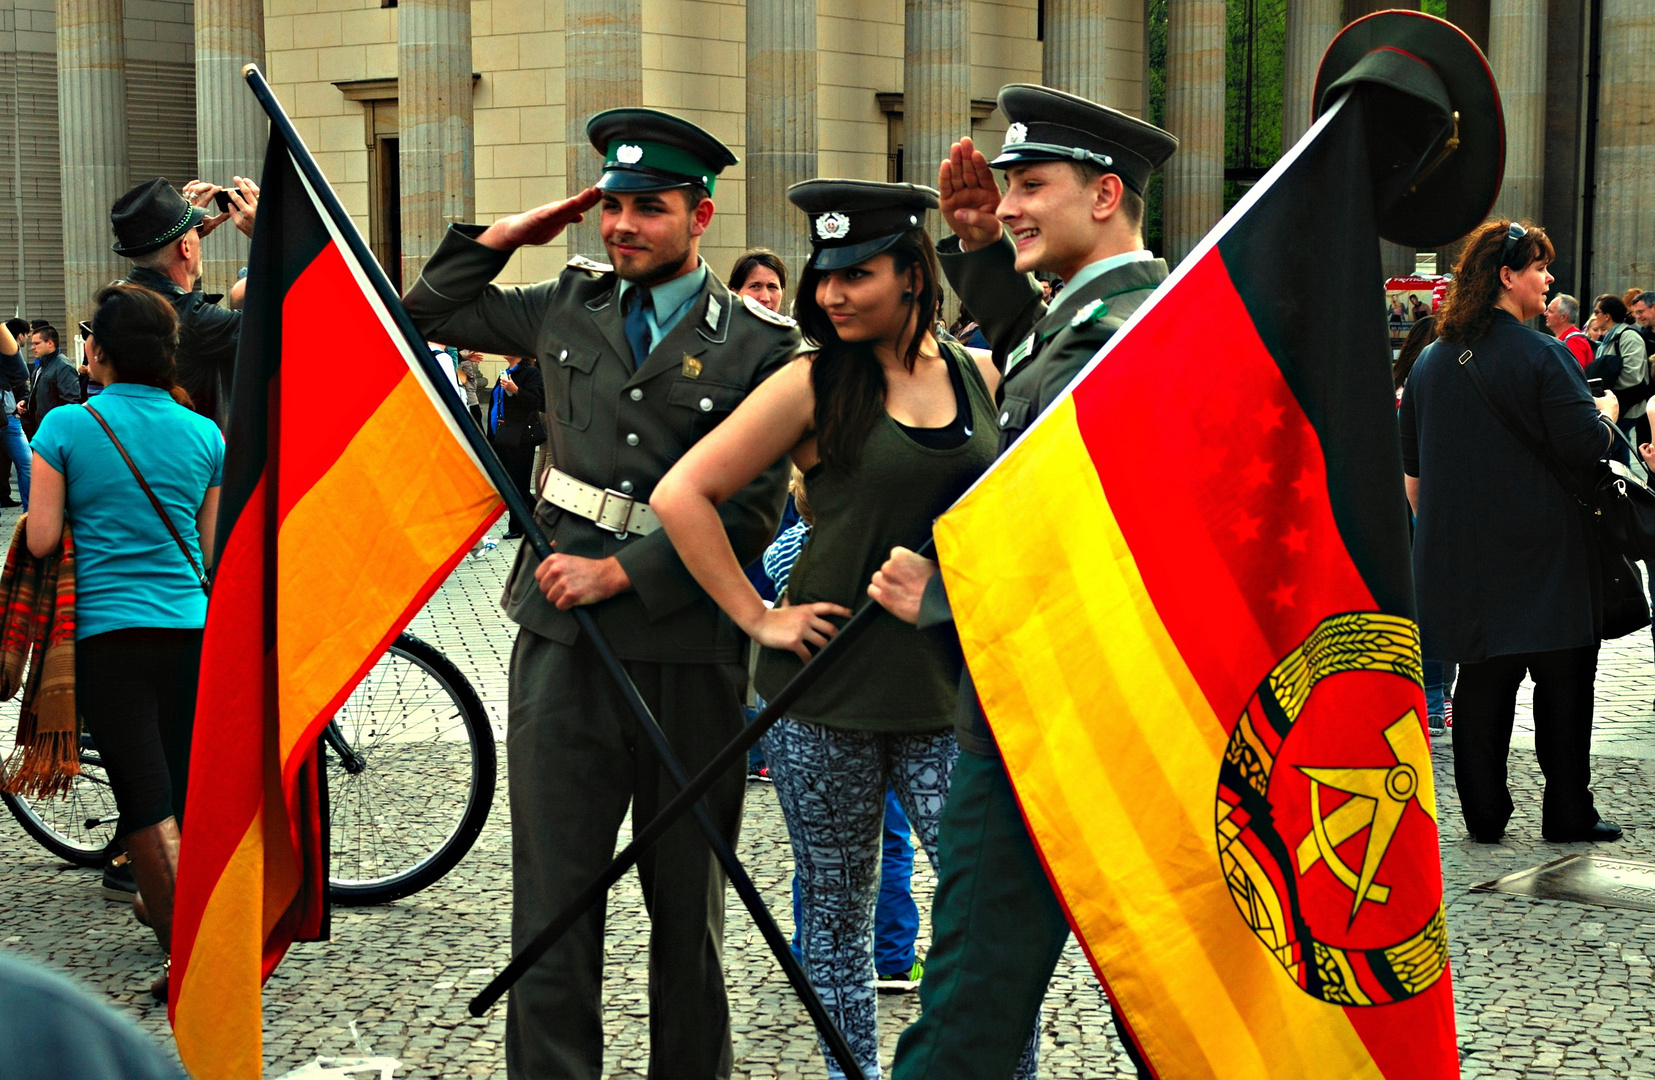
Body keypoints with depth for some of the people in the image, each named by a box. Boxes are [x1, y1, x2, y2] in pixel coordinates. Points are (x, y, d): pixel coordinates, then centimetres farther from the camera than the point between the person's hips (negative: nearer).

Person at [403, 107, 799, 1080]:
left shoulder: (760, 344, -2)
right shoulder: (570, 306, 11)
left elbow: (752, 512, -9)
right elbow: (429, 314, 24)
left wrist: (620, 571, -13)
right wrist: (504, 235, 10)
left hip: (689, 647, -2)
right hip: (564, 636, 2)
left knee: (688, 900, 11)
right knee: (553, 894, 0)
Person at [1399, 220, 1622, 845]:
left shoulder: (1431, 361, 7)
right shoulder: (1541, 356, -14)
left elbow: (1411, 465, 14)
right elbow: (1585, 446, -15)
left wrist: (1431, 527, 26)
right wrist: (1606, 411, 5)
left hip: (1462, 553, 6)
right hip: (1543, 554, -6)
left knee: (1482, 680, 10)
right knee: (1563, 678, 5)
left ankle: (1483, 816, 11)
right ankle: (1568, 815, 10)